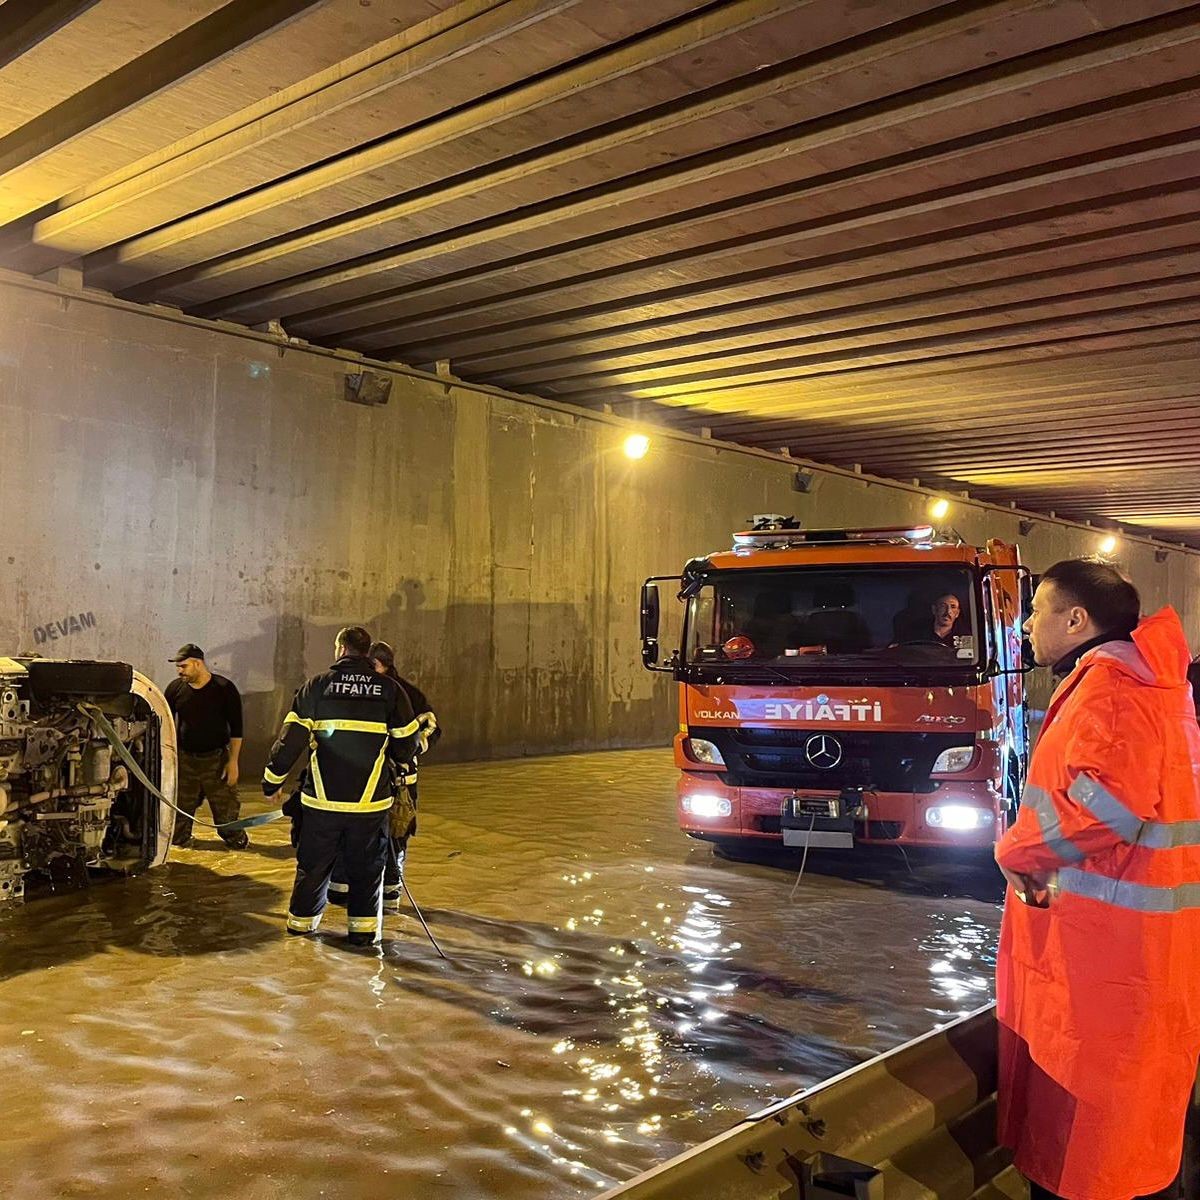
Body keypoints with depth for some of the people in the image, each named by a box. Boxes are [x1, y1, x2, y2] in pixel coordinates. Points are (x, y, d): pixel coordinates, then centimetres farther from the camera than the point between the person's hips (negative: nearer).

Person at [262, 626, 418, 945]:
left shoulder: (318, 685, -4)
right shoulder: (389, 689, -2)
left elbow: (290, 739, -5)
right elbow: (407, 741, 4)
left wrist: (272, 779, 6)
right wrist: (397, 769, 25)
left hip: (323, 797, 0)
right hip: (371, 798, 0)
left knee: (314, 862, 17)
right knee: (366, 865, 12)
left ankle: (302, 919, 28)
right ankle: (363, 927, 14)